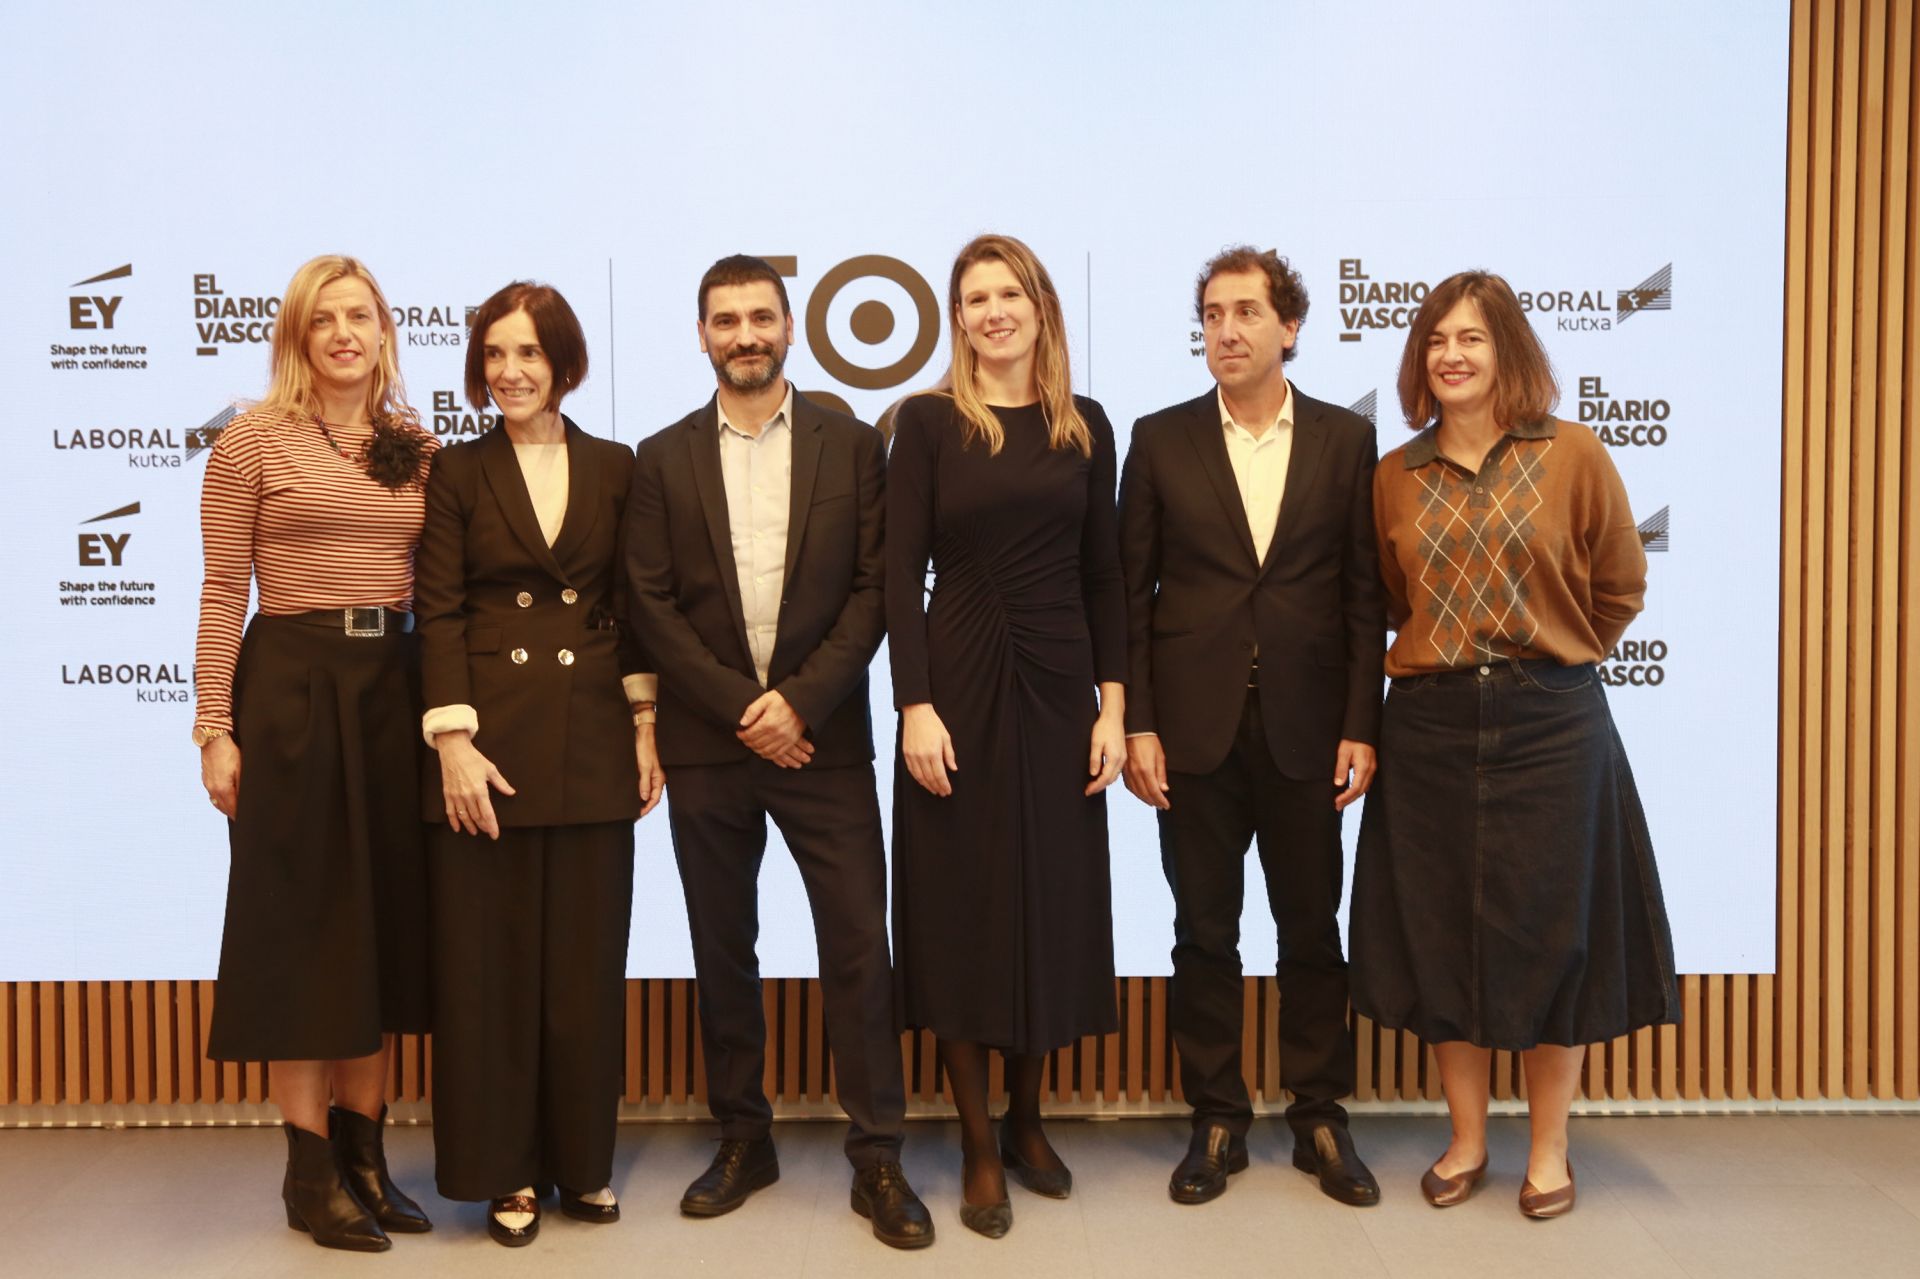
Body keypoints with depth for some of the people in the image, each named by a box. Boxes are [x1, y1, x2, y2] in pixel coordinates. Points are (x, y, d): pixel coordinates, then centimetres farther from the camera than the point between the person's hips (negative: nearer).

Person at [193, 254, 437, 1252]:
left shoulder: (418, 449, 10)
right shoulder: (254, 440, -2)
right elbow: (222, 592, -4)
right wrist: (214, 728, -9)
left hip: (393, 684, 5)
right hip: (291, 684, -4)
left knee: (387, 916, 9)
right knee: (302, 919, 3)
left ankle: (363, 1151, 22)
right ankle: (309, 1169, 14)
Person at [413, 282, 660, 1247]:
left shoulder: (615, 468, 8)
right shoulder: (457, 473, 3)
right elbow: (438, 613, -3)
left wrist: (647, 726, 3)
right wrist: (453, 739, -12)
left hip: (593, 739, 2)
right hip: (492, 734, -1)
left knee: (586, 956, 8)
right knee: (489, 958, 5)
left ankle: (580, 1158, 24)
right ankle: (502, 1169, 19)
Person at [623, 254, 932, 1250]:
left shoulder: (853, 446, 4)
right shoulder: (662, 459, 7)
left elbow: (873, 590, -1)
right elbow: (652, 606, 0)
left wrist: (801, 702, -12)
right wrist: (741, 708, -9)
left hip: (822, 737, -1)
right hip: (705, 745, 2)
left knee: (858, 943, -1)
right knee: (722, 949, 10)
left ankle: (878, 1158, 10)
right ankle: (742, 1139, 25)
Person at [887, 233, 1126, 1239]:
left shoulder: (1085, 425, 8)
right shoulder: (928, 420, -1)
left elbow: (1103, 575, 7)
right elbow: (901, 573, -5)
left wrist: (1114, 704, 0)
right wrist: (916, 707, -14)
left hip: (1059, 685, 3)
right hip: (960, 685, -3)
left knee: (1052, 902, 10)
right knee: (962, 909, 4)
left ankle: (1027, 1121, 29)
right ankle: (978, 1146, 19)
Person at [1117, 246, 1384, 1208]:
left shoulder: (1345, 440, 4)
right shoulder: (1161, 440, 4)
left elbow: (1363, 595, 3)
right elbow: (1131, 593, 2)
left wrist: (1360, 726, -2)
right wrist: (1136, 723, -4)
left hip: (1305, 725, 0)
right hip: (1195, 728, 0)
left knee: (1311, 928, 10)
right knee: (1204, 931, 8)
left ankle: (1320, 1119, 25)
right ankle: (1216, 1121, 23)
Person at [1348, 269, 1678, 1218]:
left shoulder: (1574, 457, -2)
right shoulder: (1394, 477, 5)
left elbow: (1619, 588, 7)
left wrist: (1554, 658, 12)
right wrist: (1446, 651, 12)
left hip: (1550, 723, -2)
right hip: (1430, 726, 3)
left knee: (1551, 929, 5)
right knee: (1440, 932, 8)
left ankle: (1549, 1150, 22)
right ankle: (1466, 1140, 24)